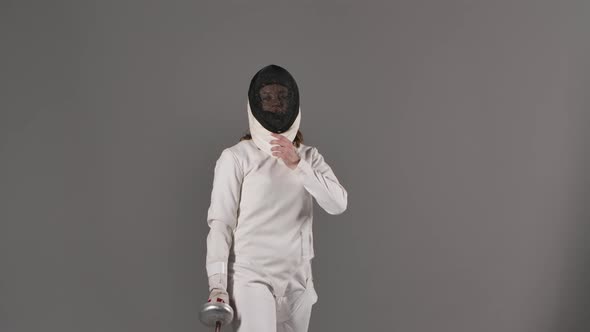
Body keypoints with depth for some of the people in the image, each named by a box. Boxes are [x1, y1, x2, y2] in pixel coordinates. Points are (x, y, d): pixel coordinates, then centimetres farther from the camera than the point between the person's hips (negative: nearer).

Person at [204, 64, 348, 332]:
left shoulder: (309, 156, 8)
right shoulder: (236, 157, -6)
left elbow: (338, 204, -6)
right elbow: (220, 222, -8)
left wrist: (297, 165, -17)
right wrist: (217, 283, -15)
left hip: (297, 278, 5)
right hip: (252, 277, -5)